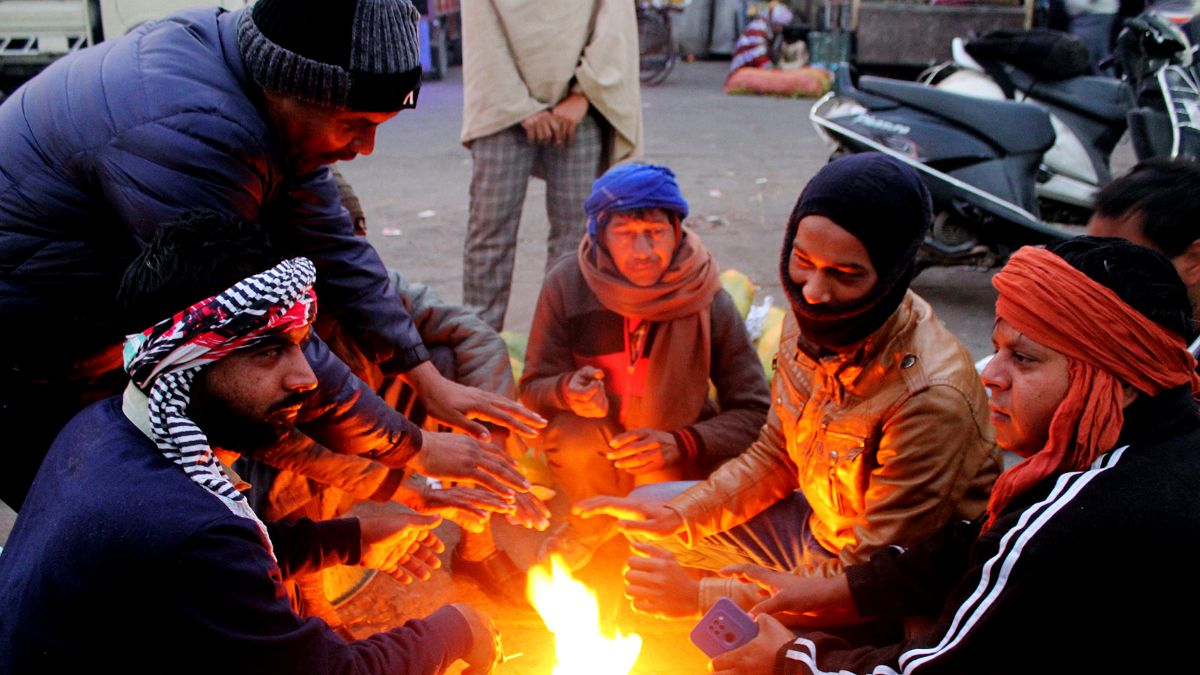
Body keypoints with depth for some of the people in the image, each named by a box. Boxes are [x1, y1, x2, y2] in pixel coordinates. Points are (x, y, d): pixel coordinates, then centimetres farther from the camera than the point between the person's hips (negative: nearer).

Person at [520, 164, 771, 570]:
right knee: (575, 437, -31)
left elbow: (753, 411, -13)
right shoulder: (567, 285, -15)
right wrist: (566, 391, -33)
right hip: (590, 455, 0)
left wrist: (681, 444, -30)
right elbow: (533, 387, -8)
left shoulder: (709, 302, -17)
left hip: (675, 467, 0)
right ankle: (592, 524, 4)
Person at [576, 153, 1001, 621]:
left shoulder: (931, 398, -33)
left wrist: (700, 596, -28)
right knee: (650, 506, 9)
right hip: (815, 528, 8)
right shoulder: (814, 321, -9)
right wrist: (677, 516, -9)